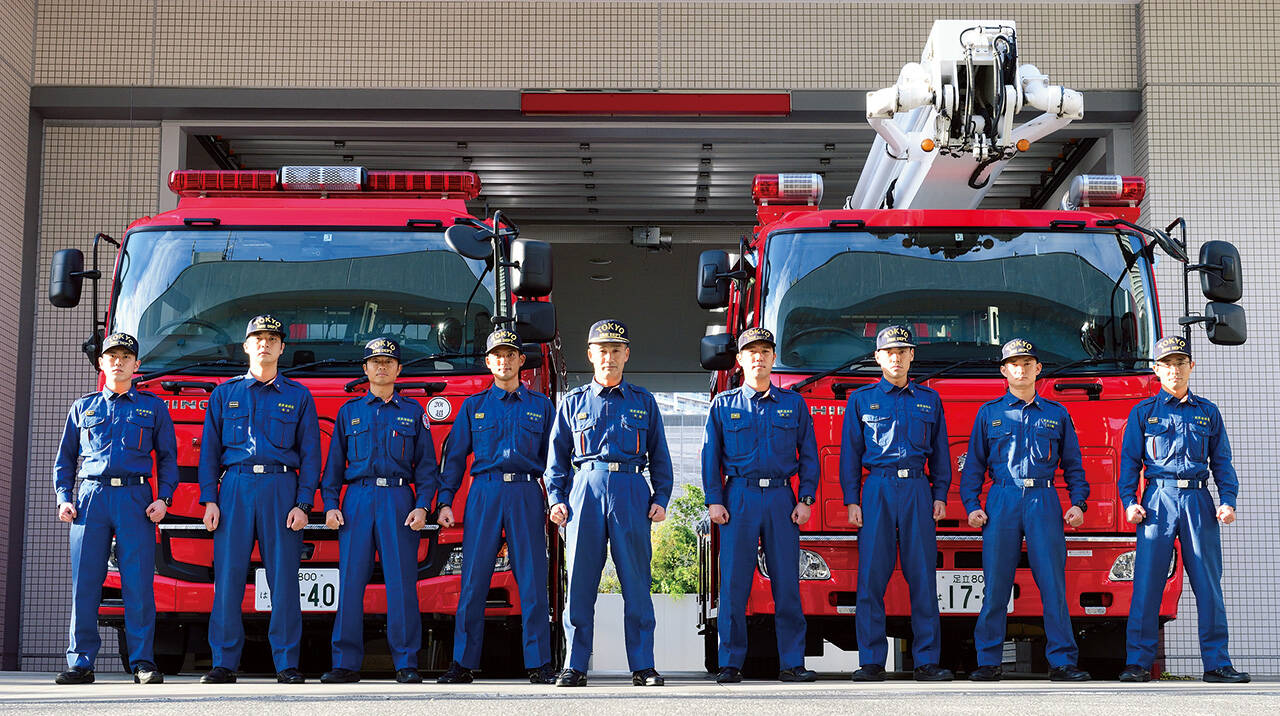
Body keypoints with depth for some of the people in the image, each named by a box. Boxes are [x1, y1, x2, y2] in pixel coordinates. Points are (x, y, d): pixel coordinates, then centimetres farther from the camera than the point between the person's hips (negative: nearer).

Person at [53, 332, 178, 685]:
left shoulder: (153, 407, 15)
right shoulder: (83, 408, 19)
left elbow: (167, 457, 13)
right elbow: (65, 458, 20)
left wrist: (163, 498, 0)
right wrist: (64, 498, 6)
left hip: (135, 499, -1)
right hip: (90, 498, 1)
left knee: (138, 584, -7)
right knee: (84, 584, -3)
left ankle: (143, 663, -2)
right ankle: (81, 662, 2)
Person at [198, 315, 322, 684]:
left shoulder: (298, 396, 12)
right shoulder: (225, 393, 14)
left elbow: (310, 455, 8)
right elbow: (210, 450, 12)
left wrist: (303, 504, -3)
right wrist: (209, 500, 1)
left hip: (281, 490, -1)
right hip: (234, 488, 1)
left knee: (283, 577, -3)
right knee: (228, 577, -3)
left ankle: (287, 664, 2)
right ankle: (224, 663, 2)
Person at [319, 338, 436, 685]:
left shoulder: (413, 411, 12)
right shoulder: (349, 411, 15)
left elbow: (426, 464, 9)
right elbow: (334, 463, 14)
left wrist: (422, 506, -3)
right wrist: (330, 505, 3)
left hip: (399, 500, -1)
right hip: (357, 500, 1)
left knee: (401, 583, -5)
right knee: (351, 581, -2)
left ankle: (406, 664, -1)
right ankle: (346, 664, 3)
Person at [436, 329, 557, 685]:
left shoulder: (540, 406, 14)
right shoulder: (474, 406, 15)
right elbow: (455, 456, 14)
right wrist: (445, 501, 4)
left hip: (527, 495, 0)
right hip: (484, 493, 1)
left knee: (532, 581, -4)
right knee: (473, 580, -3)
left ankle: (539, 664, 0)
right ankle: (463, 664, 2)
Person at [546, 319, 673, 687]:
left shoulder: (643, 401, 14)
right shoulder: (573, 402, 13)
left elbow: (659, 456, 14)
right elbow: (557, 456, 13)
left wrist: (661, 499, 4)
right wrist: (556, 500, 2)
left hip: (631, 494, 0)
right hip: (584, 493, 0)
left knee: (636, 584, -1)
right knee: (580, 584, -1)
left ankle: (643, 667, 3)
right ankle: (575, 666, 5)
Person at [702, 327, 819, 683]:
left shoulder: (793, 404, 11)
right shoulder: (723, 404, 8)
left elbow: (808, 454, 10)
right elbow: (710, 455, 7)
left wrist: (806, 500, 1)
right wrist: (714, 501, -2)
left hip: (781, 498, 1)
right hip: (739, 497, -1)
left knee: (787, 582, -1)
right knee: (734, 583, -2)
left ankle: (792, 663, 4)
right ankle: (730, 664, 3)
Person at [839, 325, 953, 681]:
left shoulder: (929, 399, 14)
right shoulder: (861, 399, 10)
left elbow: (939, 451, 16)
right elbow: (851, 452, 9)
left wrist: (940, 495, 6)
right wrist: (852, 500, 1)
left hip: (918, 491, 1)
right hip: (877, 490, -1)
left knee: (922, 575, -2)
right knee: (872, 576, -5)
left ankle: (927, 661, 2)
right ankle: (871, 661, 0)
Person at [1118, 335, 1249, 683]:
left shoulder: (1208, 413, 15)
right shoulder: (1143, 412, 11)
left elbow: (1222, 462, 13)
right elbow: (1130, 459, 9)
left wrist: (1228, 500, 0)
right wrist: (1129, 501, -3)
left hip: (1198, 500, 1)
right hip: (1158, 500, -1)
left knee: (1209, 585, 0)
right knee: (1147, 583, -5)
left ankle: (1216, 663, 4)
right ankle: (1138, 662, -2)